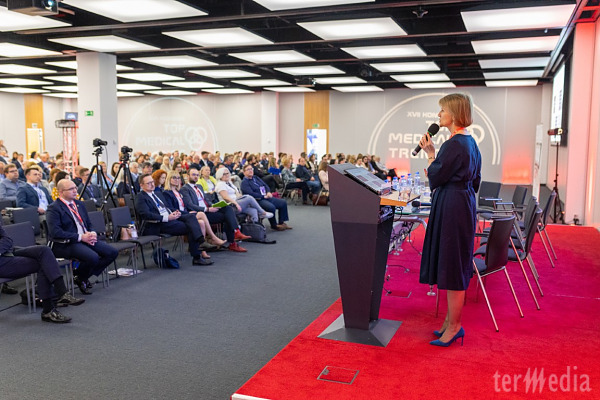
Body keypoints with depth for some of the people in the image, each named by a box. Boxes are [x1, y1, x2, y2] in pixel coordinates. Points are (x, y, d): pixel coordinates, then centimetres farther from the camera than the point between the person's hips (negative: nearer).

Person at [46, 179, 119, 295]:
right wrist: (80, 237, -20)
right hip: (65, 245, -8)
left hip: (86, 239, 8)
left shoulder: (79, 204, 18)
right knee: (93, 258, -33)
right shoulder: (54, 208, -8)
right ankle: (80, 279, -1)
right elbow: (55, 233, -18)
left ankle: (84, 276, 6)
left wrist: (92, 233, -1)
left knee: (112, 253, -8)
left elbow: (89, 224, 23)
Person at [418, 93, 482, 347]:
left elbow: (436, 178, -13)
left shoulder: (453, 145, -19)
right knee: (454, 266, 16)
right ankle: (451, 319, 27)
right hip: (464, 204, 10)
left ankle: (454, 326, 9)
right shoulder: (470, 142, 12)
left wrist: (430, 153, -3)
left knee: (451, 267, -2)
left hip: (451, 209, -10)